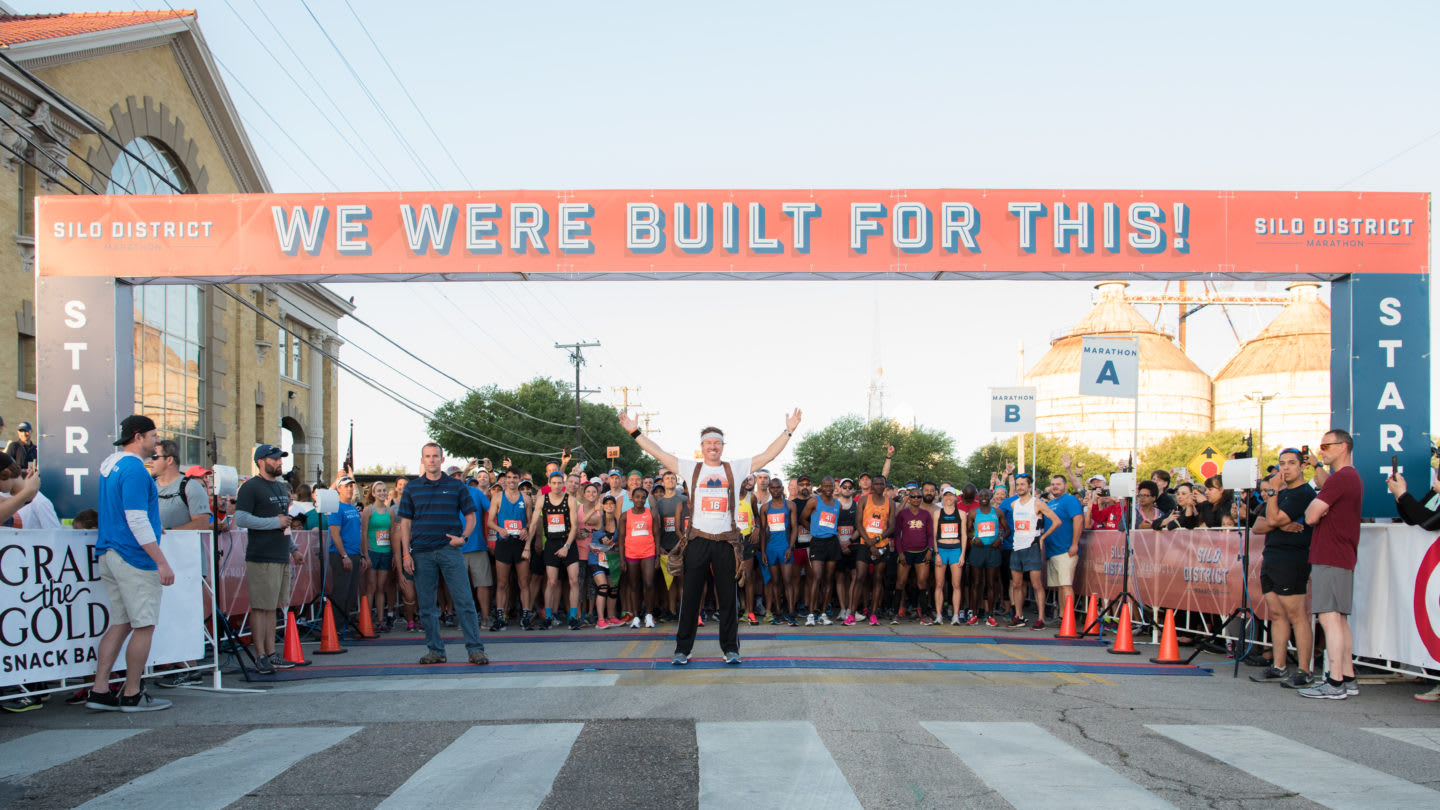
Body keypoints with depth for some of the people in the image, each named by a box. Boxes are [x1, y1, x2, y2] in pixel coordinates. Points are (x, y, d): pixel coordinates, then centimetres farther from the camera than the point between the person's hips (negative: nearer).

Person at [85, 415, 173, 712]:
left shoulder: (109, 464, 16)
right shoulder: (134, 469, -15)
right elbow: (137, 520, -20)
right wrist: (161, 562, -20)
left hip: (109, 554, 10)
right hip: (135, 557, -10)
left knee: (120, 624, 12)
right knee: (144, 626, -1)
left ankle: (99, 690, 8)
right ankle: (132, 695, 4)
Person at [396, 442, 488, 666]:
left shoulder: (456, 486, 6)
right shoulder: (412, 488, 9)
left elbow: (471, 516, 10)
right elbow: (405, 522, 9)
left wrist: (463, 537, -8)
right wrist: (406, 554, 1)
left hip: (450, 550, -2)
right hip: (422, 553, 2)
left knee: (464, 601, -7)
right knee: (427, 605, 5)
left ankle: (475, 649, -5)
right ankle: (435, 650, 14)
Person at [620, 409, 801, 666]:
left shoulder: (735, 468, 8)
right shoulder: (691, 468, 7)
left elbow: (769, 454, 6)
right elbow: (659, 453, 5)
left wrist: (789, 431, 0)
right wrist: (634, 431, 2)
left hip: (726, 542, 0)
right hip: (698, 541, 0)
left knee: (728, 598, 5)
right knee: (690, 598, 2)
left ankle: (730, 649, 14)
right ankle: (682, 649, 9)